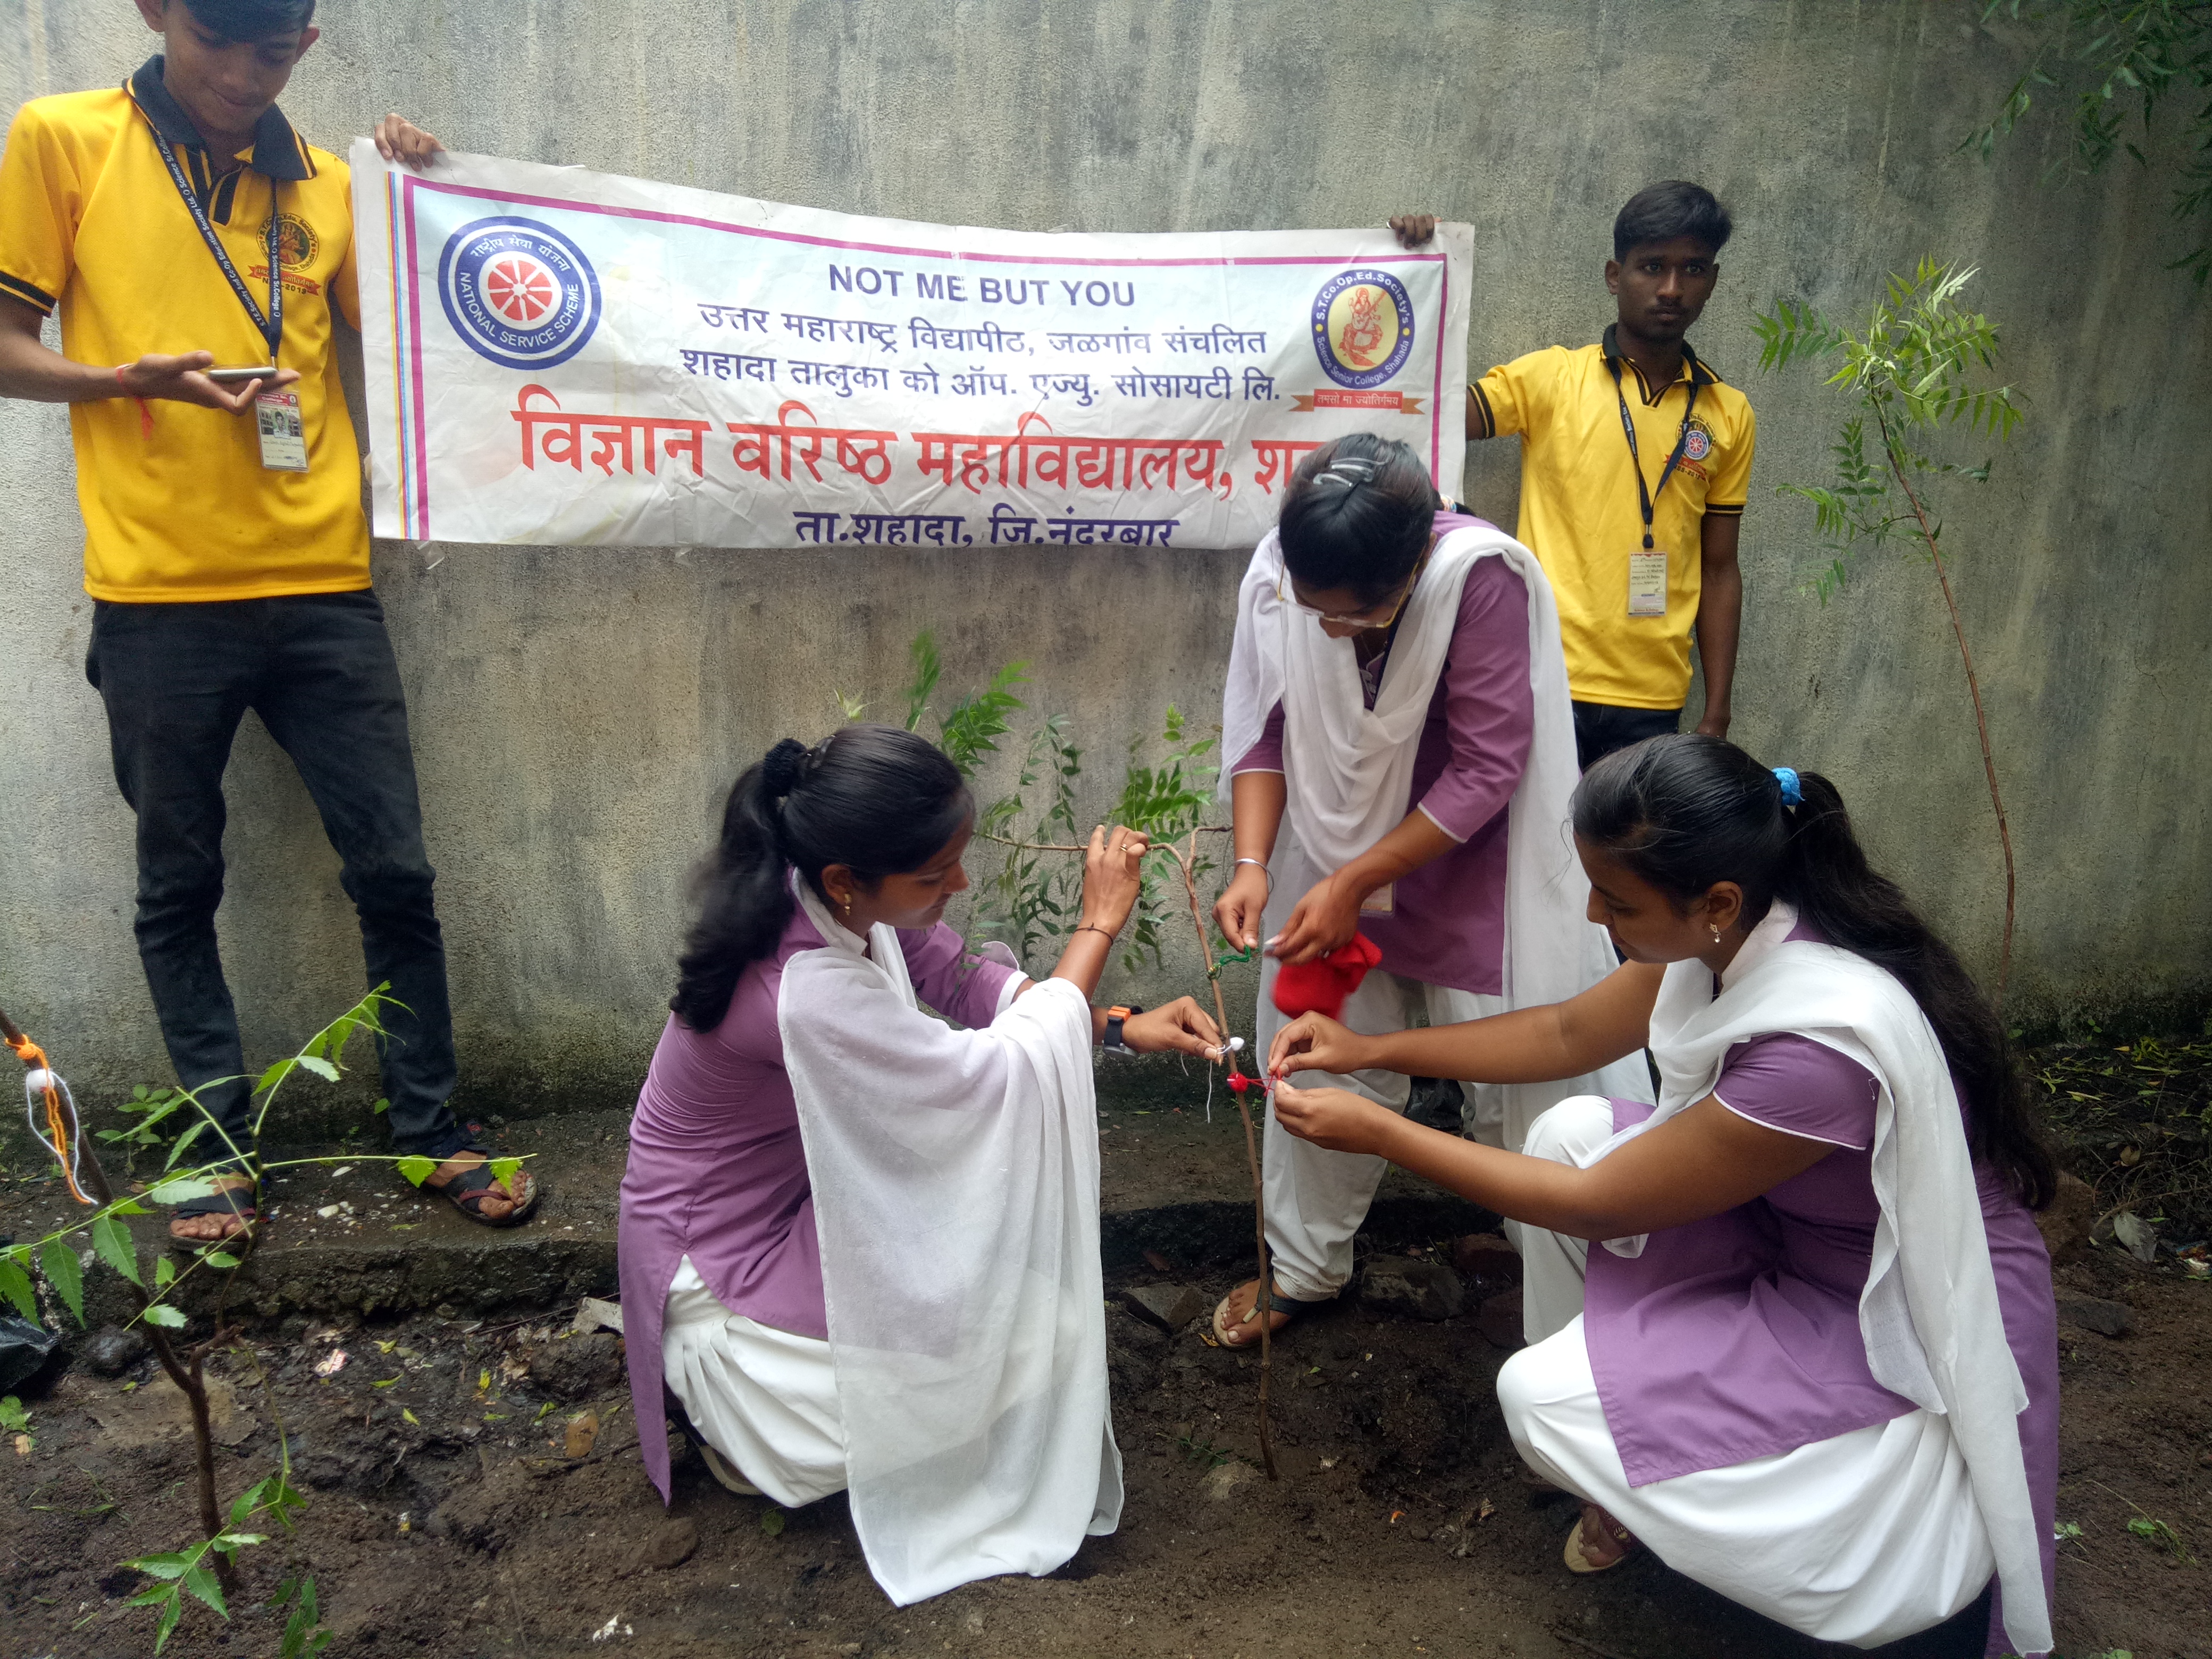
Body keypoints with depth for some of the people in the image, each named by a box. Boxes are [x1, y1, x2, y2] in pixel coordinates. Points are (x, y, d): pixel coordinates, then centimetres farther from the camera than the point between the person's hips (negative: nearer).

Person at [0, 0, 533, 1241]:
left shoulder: (324, 183, 12)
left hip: (323, 586, 2)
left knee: (395, 870, 3)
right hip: (159, 594, -2)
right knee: (180, 890, 8)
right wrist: (131, 378, -15)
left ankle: (434, 1131, 17)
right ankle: (222, 1147, 23)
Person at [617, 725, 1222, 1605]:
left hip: (805, 1182, 8)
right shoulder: (806, 995, -39)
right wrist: (1098, 924, -22)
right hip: (718, 1262, -8)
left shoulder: (836, 895, -15)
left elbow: (959, 978, -2)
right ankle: (740, 1419, 12)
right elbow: (1002, 1075, -31)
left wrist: (1120, 1026, -12)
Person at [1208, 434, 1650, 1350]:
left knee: (1508, 1071, 9)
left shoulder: (1483, 577, -29)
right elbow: (1263, 732, -7)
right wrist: (1253, 862, -20)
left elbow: (1486, 770, -25)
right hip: (1332, 862, 3)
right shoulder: (1275, 574, -18)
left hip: (1465, 866, -3)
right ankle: (1305, 1268, 36)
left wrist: (1354, 883, -25)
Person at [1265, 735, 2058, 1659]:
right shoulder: (1736, 928, -13)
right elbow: (1570, 1034, 4)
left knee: (1541, 1401, -17)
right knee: (1569, 1131, -2)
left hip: (1912, 1332, -8)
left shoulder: (1823, 1036, -36)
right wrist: (1369, 1052, -1)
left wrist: (1377, 1132, -19)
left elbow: (1599, 1207, -24)